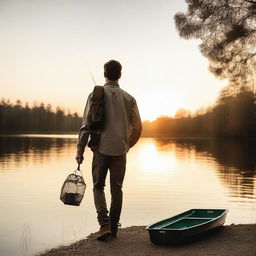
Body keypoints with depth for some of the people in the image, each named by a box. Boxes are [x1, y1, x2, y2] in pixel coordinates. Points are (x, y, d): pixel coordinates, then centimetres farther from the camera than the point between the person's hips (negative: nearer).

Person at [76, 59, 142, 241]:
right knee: (117, 189, 12)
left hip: (101, 149, -1)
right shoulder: (128, 98, 5)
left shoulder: (95, 95, -1)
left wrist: (80, 151, 1)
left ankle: (104, 224, -3)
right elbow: (138, 127, 5)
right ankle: (114, 228, 18)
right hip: (120, 150, 2)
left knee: (98, 187, 12)